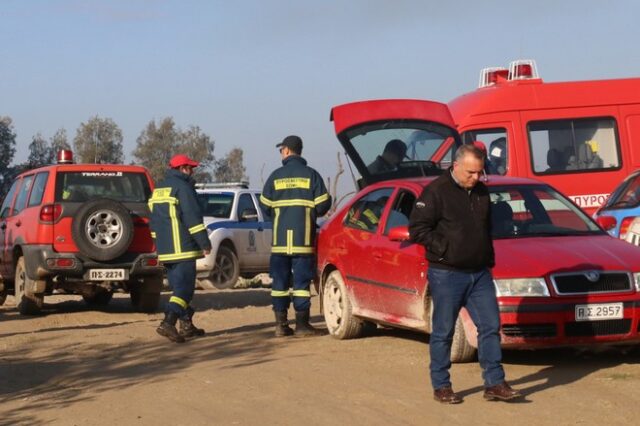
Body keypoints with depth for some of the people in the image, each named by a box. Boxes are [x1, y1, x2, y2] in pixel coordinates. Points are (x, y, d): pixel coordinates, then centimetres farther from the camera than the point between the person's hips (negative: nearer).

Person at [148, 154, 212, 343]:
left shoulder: (159, 189, 18)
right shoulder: (182, 187, -10)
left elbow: (154, 220, 23)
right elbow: (193, 217, -16)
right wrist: (204, 242, -13)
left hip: (164, 249, 9)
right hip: (182, 248, -9)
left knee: (179, 286, 16)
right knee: (184, 287, -10)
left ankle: (187, 325, 19)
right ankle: (168, 323, -23)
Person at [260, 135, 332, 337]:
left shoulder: (276, 176, 3)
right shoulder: (311, 175, -1)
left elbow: (265, 205, 5)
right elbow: (323, 204, -3)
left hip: (280, 238, 1)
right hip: (303, 238, -1)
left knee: (280, 280, 7)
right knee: (301, 280, 1)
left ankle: (281, 324, 7)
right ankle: (302, 324, -2)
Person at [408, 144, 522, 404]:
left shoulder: (481, 192, 11)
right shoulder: (436, 192, -10)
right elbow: (417, 228, -12)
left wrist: (488, 259, 13)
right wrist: (443, 250, -14)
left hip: (479, 274, 6)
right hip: (447, 275, -6)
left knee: (490, 326, 2)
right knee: (443, 331, 2)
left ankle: (494, 383, 7)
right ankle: (441, 387, 11)